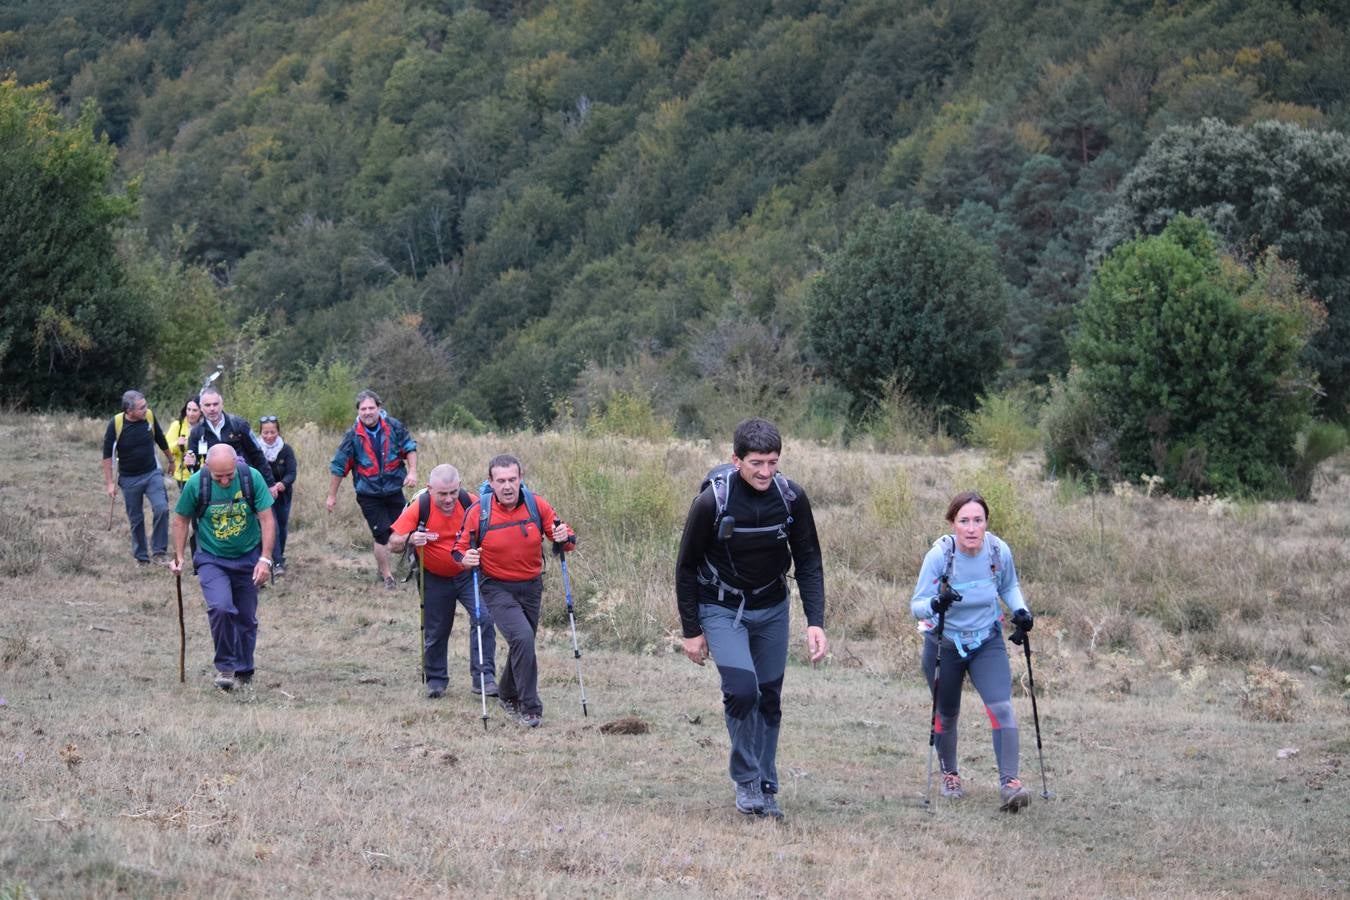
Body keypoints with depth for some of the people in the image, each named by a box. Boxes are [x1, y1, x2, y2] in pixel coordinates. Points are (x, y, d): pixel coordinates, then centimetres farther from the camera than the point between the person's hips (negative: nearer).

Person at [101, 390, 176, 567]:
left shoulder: (149, 416, -10)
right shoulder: (115, 424, -17)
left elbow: (161, 440, 9)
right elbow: (107, 454, -8)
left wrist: (171, 461, 22)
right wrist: (109, 483, -10)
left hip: (152, 474, 1)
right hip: (129, 479, -1)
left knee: (161, 509, -18)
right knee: (136, 519, 6)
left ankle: (159, 552, -7)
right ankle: (141, 558, 22)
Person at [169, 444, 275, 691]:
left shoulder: (252, 478, -15)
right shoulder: (196, 484, -15)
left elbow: (267, 519, -10)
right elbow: (181, 520, 0)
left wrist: (265, 559, -15)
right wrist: (178, 557, -2)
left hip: (248, 557, 2)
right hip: (212, 559, -1)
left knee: (246, 617, 8)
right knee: (220, 607, -23)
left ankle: (244, 671, 26)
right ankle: (225, 666, -8)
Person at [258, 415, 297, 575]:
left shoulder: (286, 450, -10)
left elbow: (292, 473, -16)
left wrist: (283, 484, -37)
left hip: (283, 495, 2)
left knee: (282, 527, 14)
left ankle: (280, 556, 37)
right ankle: (278, 563, -14)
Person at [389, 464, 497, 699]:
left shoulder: (470, 503, -17)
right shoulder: (419, 508, -19)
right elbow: (393, 545, -17)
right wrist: (410, 539, -39)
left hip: (469, 574, 0)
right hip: (435, 580, 0)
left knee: (484, 618, -18)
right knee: (435, 631, 9)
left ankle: (483, 677, -12)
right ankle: (436, 679, 30)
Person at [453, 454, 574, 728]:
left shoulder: (536, 505, -8)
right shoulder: (478, 512, -14)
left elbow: (564, 538, 1)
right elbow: (460, 549, -1)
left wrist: (564, 539, -22)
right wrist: (465, 559, -23)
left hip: (531, 587, 4)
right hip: (497, 589, -4)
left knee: (523, 644, 17)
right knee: (522, 638, -24)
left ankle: (507, 695, 45)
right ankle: (530, 708, -14)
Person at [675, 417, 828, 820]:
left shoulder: (791, 497, -13)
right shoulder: (712, 502, -23)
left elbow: (808, 561, -4)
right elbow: (686, 567, -10)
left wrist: (815, 622, -14)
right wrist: (691, 631, -8)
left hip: (771, 608, 4)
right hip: (722, 609, -4)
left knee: (769, 698, 6)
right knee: (742, 689, -20)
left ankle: (766, 788, 20)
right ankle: (746, 782, -4)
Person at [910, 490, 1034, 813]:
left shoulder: (999, 551, -14)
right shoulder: (940, 555, -22)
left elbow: (1009, 586, 8)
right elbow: (916, 605, -20)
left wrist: (1020, 610, -11)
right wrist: (935, 604, -42)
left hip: (987, 642, 1)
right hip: (944, 644, -1)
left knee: (1001, 707, -18)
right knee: (947, 714, 13)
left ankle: (1009, 783, -22)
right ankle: (949, 776, 38)